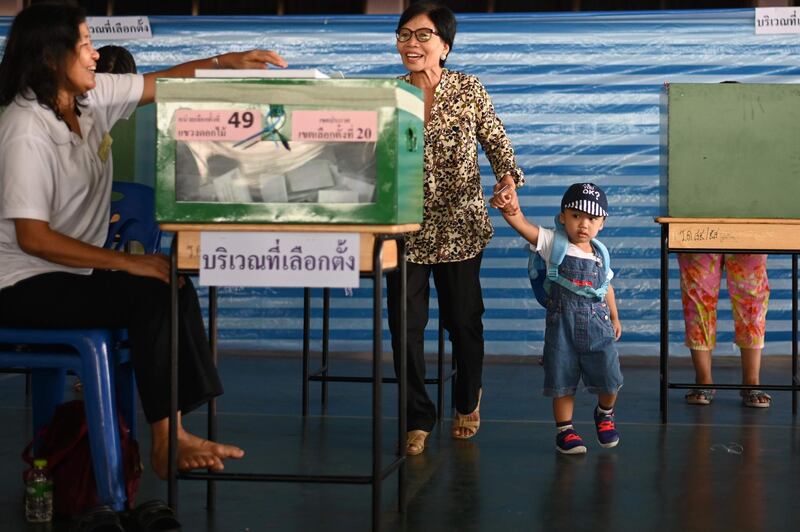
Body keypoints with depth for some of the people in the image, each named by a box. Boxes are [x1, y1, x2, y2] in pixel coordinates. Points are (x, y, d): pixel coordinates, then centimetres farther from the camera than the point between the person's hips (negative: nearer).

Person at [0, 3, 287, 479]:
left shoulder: (92, 97, 1)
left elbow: (162, 82, 11)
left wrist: (229, 61, -4)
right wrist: (128, 262, -25)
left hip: (72, 272, 9)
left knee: (176, 289, -1)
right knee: (150, 295, -21)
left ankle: (174, 433, -4)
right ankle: (166, 440, -10)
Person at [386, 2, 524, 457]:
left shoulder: (469, 89, -2)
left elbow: (496, 141, 0)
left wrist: (509, 180, -18)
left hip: (460, 224, -1)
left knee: (463, 319, 10)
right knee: (405, 324, -3)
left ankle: (469, 401, 37)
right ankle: (419, 419, 14)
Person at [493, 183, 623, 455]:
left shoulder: (600, 253, 6)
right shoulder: (554, 243, -6)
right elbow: (523, 225, -22)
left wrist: (615, 318, 27)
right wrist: (508, 208, -41)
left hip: (597, 324, 3)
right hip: (562, 323, -3)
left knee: (608, 379, 5)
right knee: (563, 381, 3)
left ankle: (605, 413, 35)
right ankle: (564, 429, 18)